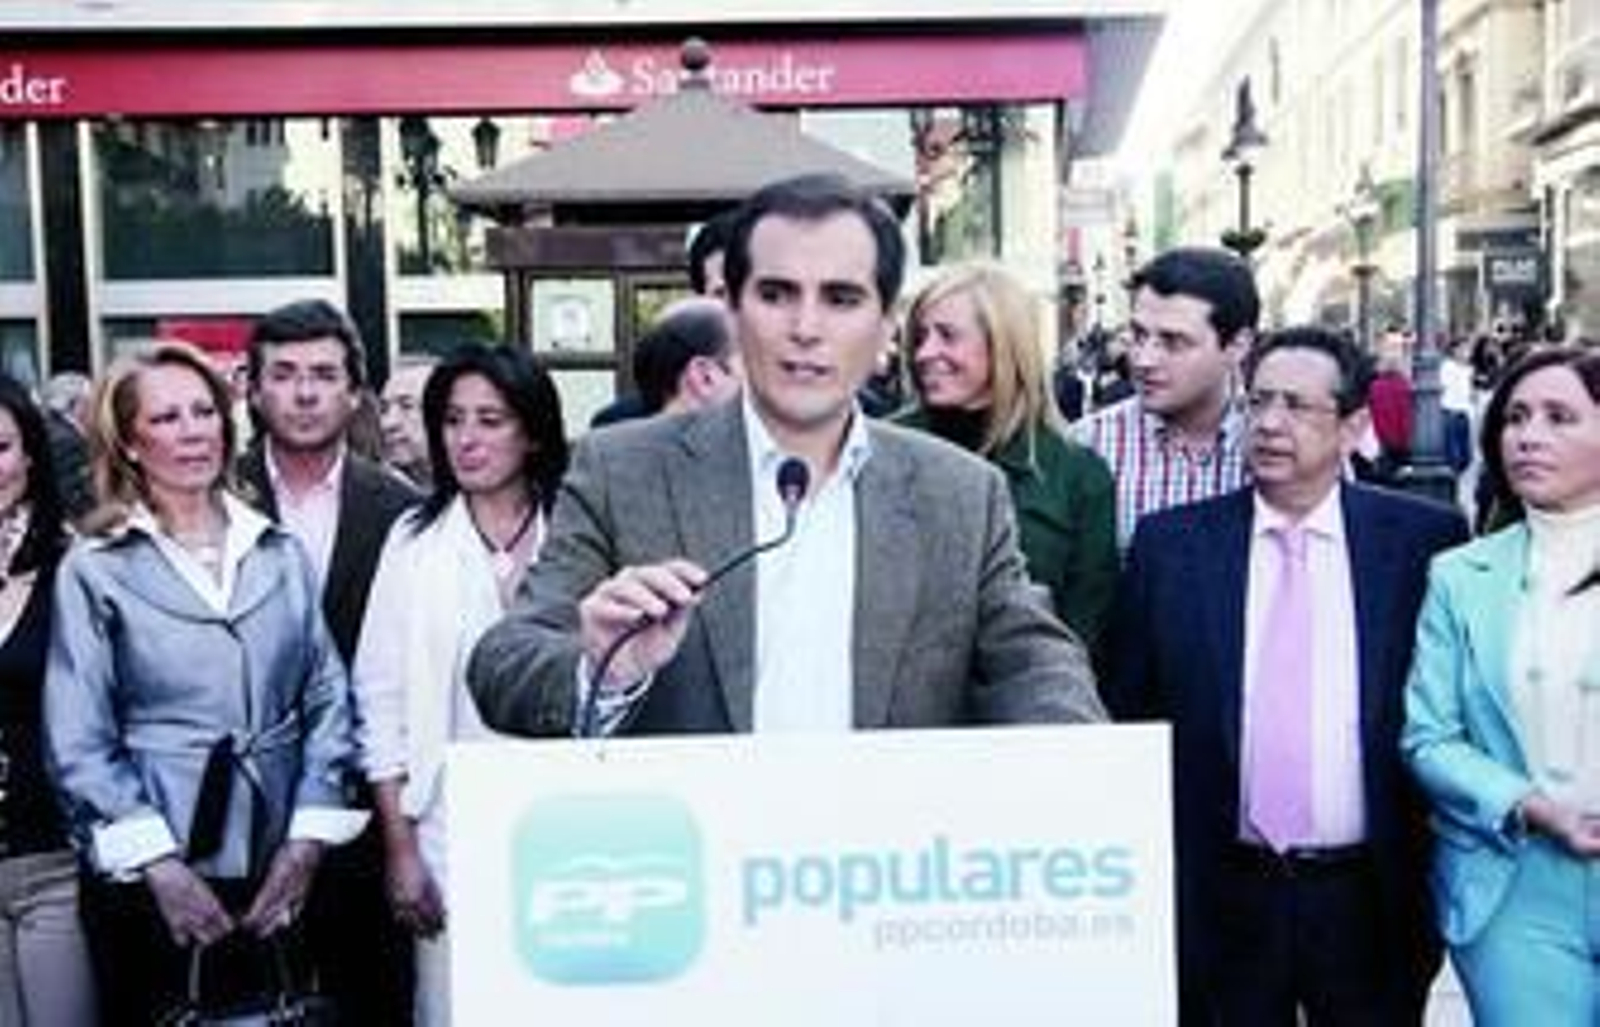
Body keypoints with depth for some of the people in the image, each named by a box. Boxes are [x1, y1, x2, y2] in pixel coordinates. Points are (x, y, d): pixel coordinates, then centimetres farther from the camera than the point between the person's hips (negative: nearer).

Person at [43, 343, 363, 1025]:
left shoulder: (281, 555, 7)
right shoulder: (94, 571, -1)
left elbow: (328, 701, 5)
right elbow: (79, 745, -5)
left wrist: (308, 842, -4)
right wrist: (162, 867, -12)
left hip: (282, 879, 3)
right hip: (152, 880, -2)